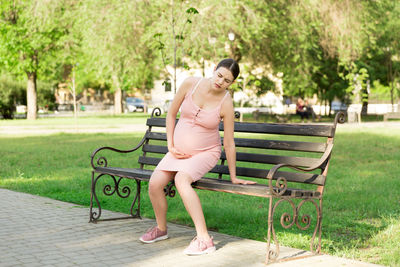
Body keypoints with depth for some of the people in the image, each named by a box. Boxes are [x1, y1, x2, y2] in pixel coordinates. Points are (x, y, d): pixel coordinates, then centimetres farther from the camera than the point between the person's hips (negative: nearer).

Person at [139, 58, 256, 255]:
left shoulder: (226, 104, -17)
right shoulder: (190, 84, -10)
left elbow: (229, 144, -10)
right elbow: (171, 114, 3)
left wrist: (233, 177, -5)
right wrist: (170, 146, -1)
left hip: (206, 153, -4)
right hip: (179, 151, 4)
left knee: (181, 179, -34)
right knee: (154, 183, -17)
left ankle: (204, 239, -35)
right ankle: (161, 229, 12)